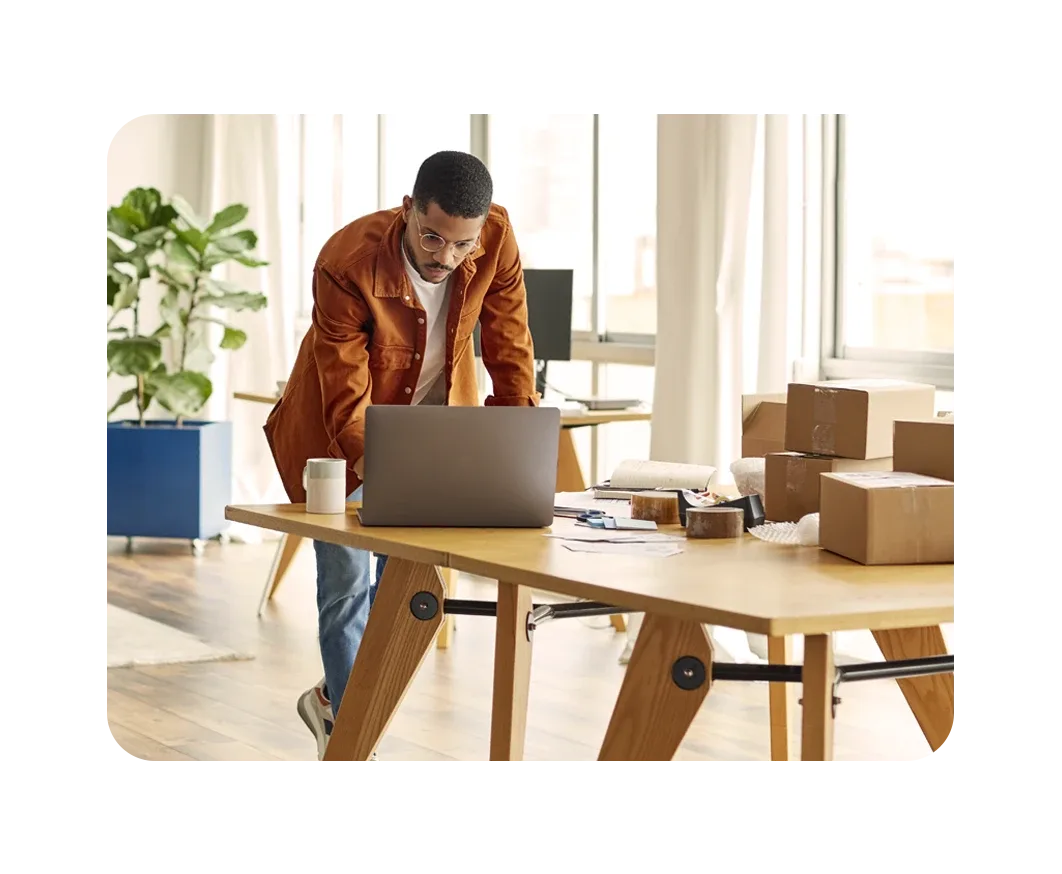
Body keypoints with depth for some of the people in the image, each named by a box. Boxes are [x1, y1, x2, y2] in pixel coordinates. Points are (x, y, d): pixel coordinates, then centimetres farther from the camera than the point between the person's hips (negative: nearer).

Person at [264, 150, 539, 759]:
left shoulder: (496, 239, -23)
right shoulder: (347, 263, -34)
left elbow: (510, 350, -13)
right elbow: (347, 396, -30)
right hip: (341, 428, -4)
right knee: (347, 578, -2)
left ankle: (335, 698, 30)